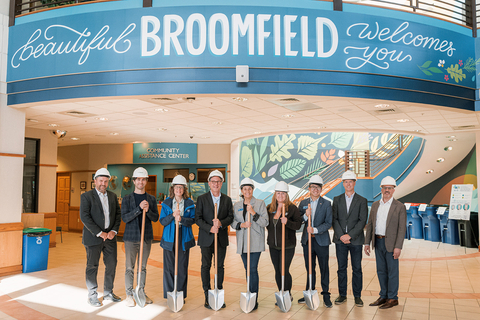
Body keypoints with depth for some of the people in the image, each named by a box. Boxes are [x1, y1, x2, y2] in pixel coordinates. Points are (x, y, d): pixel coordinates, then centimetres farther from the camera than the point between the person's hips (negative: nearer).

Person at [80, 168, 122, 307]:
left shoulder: (113, 196, 10)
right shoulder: (86, 196, -5)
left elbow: (118, 214, 8)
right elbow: (84, 217, -14)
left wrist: (114, 231, -7)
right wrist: (100, 233, -17)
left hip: (110, 237, 5)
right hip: (93, 238, -5)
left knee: (111, 264, 10)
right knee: (92, 266, 6)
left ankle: (108, 292, 26)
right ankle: (92, 295, 20)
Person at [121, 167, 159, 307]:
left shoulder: (151, 199, 6)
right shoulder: (126, 199, -1)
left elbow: (155, 218, 2)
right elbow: (124, 218, -11)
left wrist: (148, 210, -18)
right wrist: (139, 208, -22)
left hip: (146, 238, 2)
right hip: (131, 238, -2)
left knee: (143, 267, 12)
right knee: (130, 267, 4)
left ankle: (141, 293, 24)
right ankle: (129, 295, 16)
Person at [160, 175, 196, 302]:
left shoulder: (189, 203, 5)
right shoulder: (166, 203, 6)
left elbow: (192, 220, -1)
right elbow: (162, 221, 0)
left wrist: (181, 219, -19)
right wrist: (172, 216, -17)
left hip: (184, 238, 0)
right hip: (169, 238, 0)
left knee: (182, 267, 4)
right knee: (169, 267, 1)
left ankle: (181, 295, 16)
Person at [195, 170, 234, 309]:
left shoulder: (227, 199, 7)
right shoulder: (202, 199, 0)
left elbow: (230, 217, 3)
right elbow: (197, 218, -5)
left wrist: (221, 223, -17)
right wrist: (210, 228, -17)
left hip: (221, 238, 2)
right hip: (206, 239, -2)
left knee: (220, 266, 8)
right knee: (206, 266, 3)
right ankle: (207, 296, 12)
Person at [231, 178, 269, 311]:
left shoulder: (260, 203, -1)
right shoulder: (237, 205, 11)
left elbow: (265, 222, -7)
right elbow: (233, 222, 9)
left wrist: (253, 213, -18)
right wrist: (241, 225, -11)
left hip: (255, 242, -4)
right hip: (242, 242, 4)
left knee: (253, 269, -9)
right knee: (247, 269, 11)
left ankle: (254, 300, -3)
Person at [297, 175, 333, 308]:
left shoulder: (326, 204, -1)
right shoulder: (303, 203, 7)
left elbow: (328, 223, -6)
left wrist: (315, 230, -19)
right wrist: (305, 216, -15)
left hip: (321, 241, -3)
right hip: (307, 240, 3)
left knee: (324, 268, 3)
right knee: (309, 268, 12)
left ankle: (326, 295, 14)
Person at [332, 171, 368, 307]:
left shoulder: (362, 201, 2)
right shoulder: (337, 200, 8)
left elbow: (362, 221, -6)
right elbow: (334, 219, 3)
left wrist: (350, 235, -14)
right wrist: (341, 235, -10)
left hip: (356, 240, -2)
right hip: (340, 240, 2)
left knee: (357, 269, 5)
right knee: (341, 268, 8)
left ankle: (357, 296, 15)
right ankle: (342, 295, 18)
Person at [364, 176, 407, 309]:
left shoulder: (399, 207, -6)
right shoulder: (375, 205, 9)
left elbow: (402, 228, -10)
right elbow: (370, 224, 11)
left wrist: (398, 247, -16)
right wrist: (367, 243, 7)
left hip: (391, 243, -5)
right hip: (378, 242, 5)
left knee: (392, 271, 3)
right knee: (381, 271, 13)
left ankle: (393, 298, 15)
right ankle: (383, 296, 25)